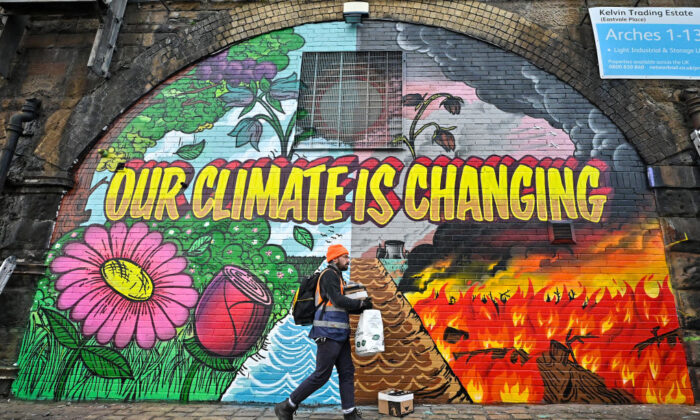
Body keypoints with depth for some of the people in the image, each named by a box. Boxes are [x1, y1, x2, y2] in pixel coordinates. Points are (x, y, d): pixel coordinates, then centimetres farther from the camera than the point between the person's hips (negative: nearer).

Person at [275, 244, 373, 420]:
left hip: (340, 334, 10)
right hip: (329, 334, -10)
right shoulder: (329, 275, -10)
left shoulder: (338, 277, 20)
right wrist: (361, 303, -9)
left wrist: (362, 307, 3)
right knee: (321, 375, -4)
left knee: (347, 373, 9)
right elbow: (339, 301, -21)